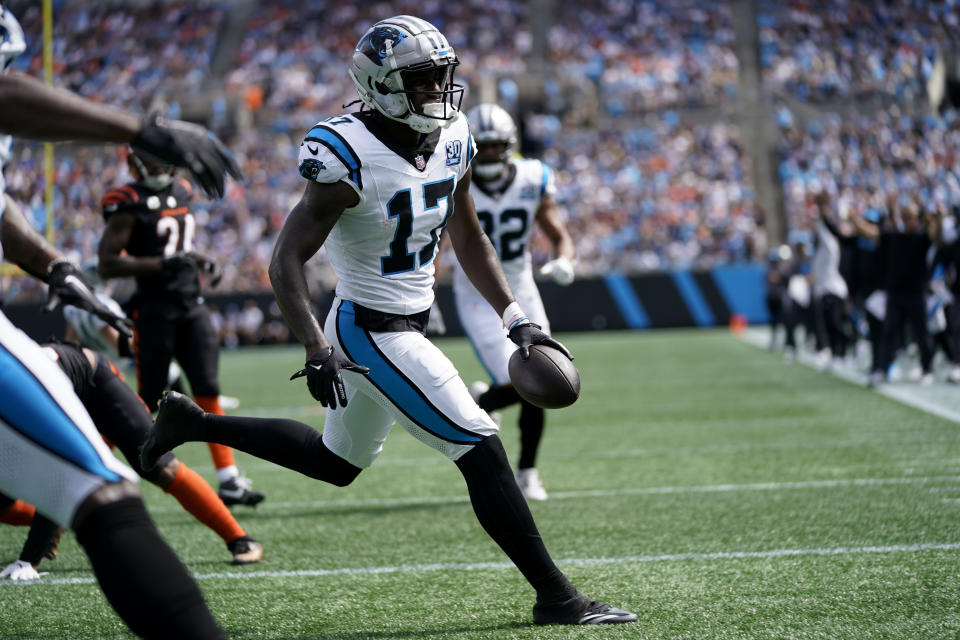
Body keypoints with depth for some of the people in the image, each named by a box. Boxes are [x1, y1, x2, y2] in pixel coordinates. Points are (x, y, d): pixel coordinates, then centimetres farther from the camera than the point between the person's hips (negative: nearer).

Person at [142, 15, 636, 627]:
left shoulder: (452, 141, 0)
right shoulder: (351, 158, -24)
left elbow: (468, 238, 14)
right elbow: (288, 260, -22)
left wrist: (516, 319, 7)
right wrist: (317, 349, -33)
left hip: (408, 326, 9)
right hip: (373, 335, -9)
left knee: (336, 462, 25)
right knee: (483, 454, -10)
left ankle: (194, 422, 37)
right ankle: (556, 597, -2)